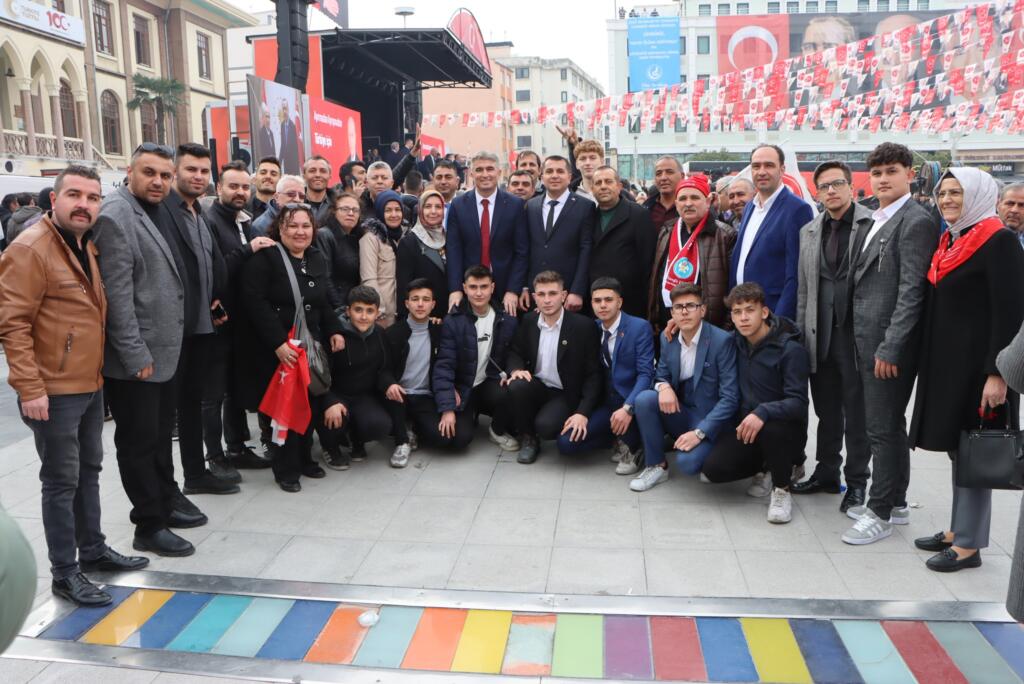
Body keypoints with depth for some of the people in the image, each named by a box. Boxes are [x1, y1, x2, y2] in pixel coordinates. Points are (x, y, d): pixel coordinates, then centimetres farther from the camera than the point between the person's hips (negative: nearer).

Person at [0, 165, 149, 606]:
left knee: (89, 471, 18)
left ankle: (93, 550, 33)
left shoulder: (87, 246, 11)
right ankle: (65, 574, 12)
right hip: (54, 391, -9)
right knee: (62, 481, 0)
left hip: (91, 385, 9)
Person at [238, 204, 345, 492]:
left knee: (311, 402, 5)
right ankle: (286, 469, 10)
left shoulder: (317, 259, 13)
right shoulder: (264, 257, -10)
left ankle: (304, 458, 24)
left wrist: (334, 330, 7)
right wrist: (279, 343, -24)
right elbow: (255, 302, -19)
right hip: (274, 348, -6)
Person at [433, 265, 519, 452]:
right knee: (460, 436, -24)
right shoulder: (452, 322, -11)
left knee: (509, 393, -32)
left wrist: (507, 373, -13)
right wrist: (447, 409, -20)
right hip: (462, 389, -2)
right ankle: (470, 414, 15)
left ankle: (498, 430, 2)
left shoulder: (507, 320, -3)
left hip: (489, 384, 2)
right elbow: (444, 366, -13)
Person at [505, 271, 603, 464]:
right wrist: (516, 369, -11)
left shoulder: (584, 326, -12)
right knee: (516, 387, -30)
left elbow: (593, 374, -11)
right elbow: (515, 352, 14)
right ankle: (528, 439, -5)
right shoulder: (529, 321, 1)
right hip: (537, 387, 4)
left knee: (545, 426, -32)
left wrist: (583, 412, -22)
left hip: (565, 394, -4)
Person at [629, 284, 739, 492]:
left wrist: (699, 432, -26)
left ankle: (706, 448, 7)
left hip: (709, 419, -5)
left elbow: (730, 398, -18)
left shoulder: (721, 341, -17)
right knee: (644, 399, -22)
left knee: (687, 462, -30)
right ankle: (656, 466, -5)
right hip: (680, 413, 5)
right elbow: (662, 375, 12)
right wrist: (663, 386, -15)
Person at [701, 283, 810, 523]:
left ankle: (782, 489, -9)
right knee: (714, 469, -17)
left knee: (771, 429, -39)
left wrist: (762, 412, -42)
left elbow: (798, 403, -23)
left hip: (785, 427, -5)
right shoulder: (737, 341, 1)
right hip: (745, 424, 5)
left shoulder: (791, 349, -17)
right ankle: (764, 466, 15)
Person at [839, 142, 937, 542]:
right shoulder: (875, 222, 16)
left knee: (883, 429, -1)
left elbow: (911, 291, -17)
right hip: (868, 340, 9)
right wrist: (863, 342, 11)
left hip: (889, 344, -9)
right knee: (889, 425, 17)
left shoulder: (916, 221, -11)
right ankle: (895, 503, 29)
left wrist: (890, 348, -19)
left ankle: (880, 512, 11)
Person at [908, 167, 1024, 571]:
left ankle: (968, 545, 9)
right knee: (956, 447, 13)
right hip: (946, 361, 8)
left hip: (978, 364, -8)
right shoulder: (949, 242, 13)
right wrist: (931, 362, 15)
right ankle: (958, 529, 24)